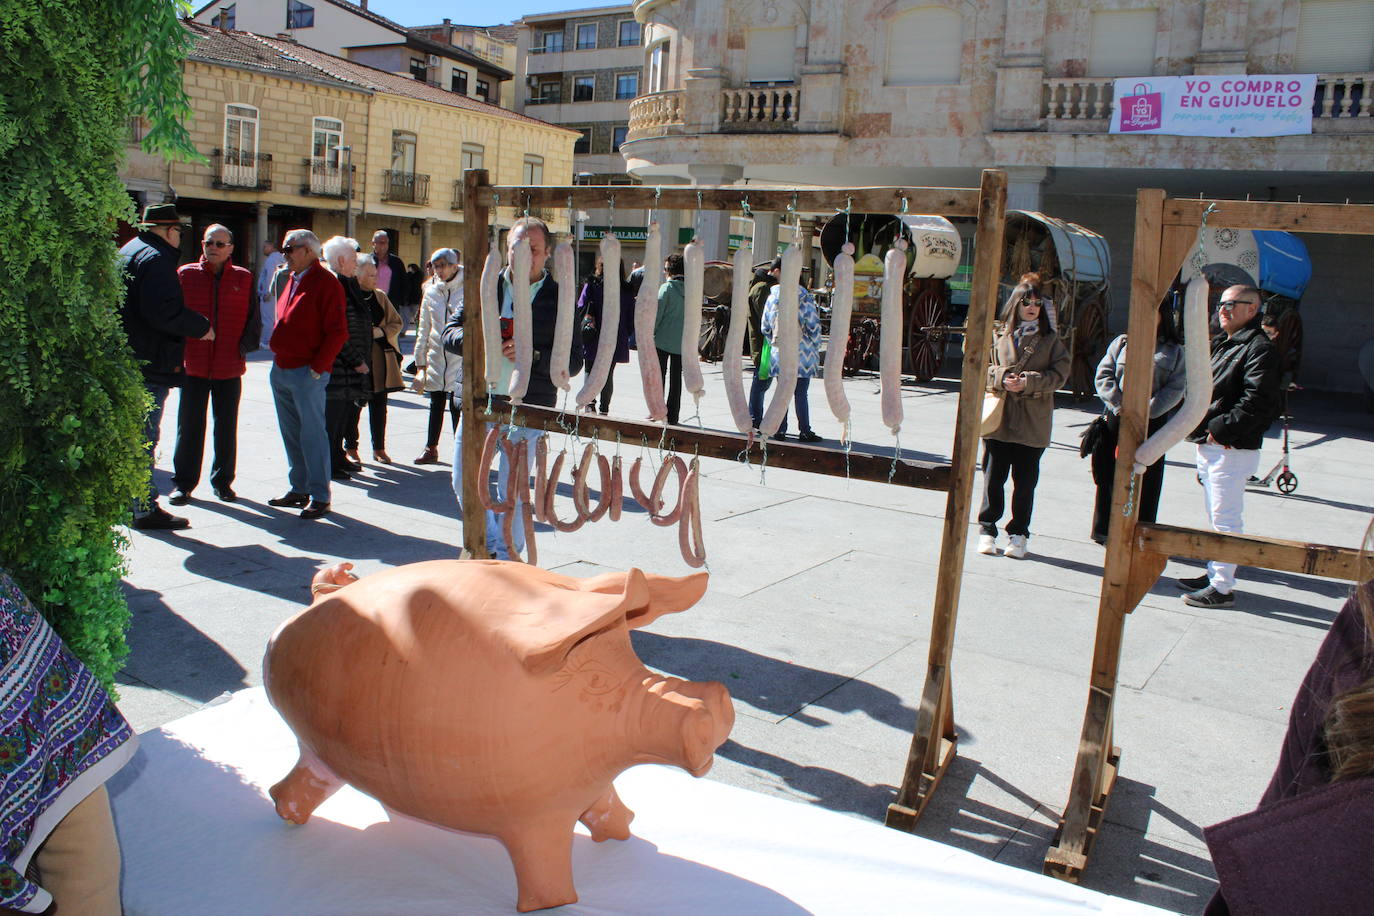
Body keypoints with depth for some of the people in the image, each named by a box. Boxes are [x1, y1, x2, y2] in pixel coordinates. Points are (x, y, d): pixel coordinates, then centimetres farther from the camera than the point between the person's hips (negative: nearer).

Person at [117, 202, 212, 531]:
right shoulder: (156, 258, -15)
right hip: (149, 365, -10)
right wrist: (201, 327, -13)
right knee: (145, 438, -6)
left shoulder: (127, 253, 18)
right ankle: (146, 510, -1)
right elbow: (164, 311, -26)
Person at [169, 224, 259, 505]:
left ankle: (223, 481, 23)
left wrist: (245, 346, -7)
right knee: (190, 426, 5)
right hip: (193, 364, -1)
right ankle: (183, 483, 15)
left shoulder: (244, 279, 4)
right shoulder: (186, 275, 2)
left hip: (229, 367, 1)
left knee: (227, 427, 10)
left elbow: (254, 317, 6)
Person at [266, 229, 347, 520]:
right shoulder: (292, 280, 16)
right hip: (281, 370, 9)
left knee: (312, 434, -4)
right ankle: (298, 490, 23)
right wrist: (277, 356, 14)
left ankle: (320, 497, 3)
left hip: (307, 374, -9)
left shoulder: (326, 283, -10)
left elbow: (338, 332, -15)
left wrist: (317, 367, -17)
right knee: (291, 434, 13)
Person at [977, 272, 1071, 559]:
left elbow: (1059, 373, -1)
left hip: (1032, 422, 0)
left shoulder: (1050, 340, 7)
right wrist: (1001, 377, -13)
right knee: (993, 477, 4)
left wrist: (1028, 382, -14)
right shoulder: (998, 336, 7)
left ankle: (1018, 535, 15)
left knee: (1025, 481, 5)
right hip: (998, 417, 0)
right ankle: (987, 529, 16)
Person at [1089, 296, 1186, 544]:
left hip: (1152, 424, -1)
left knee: (1146, 482, 2)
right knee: (1109, 475, 3)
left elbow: (1175, 389, -3)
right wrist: (1120, 407, -10)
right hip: (1115, 420, 1)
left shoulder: (1176, 351, 6)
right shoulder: (1122, 342, 10)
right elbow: (1103, 376, 2)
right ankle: (1105, 529, 15)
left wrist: (1145, 412, -14)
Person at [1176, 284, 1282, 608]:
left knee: (1226, 519, -6)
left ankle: (1222, 588, 0)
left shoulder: (1259, 349, -12)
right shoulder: (1221, 345, 17)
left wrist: (1221, 428, -20)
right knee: (1217, 517, 18)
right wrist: (1199, 426, 9)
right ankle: (1214, 574, 29)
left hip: (1232, 449, -10)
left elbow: (1258, 402, -22)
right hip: (1208, 444, 10)